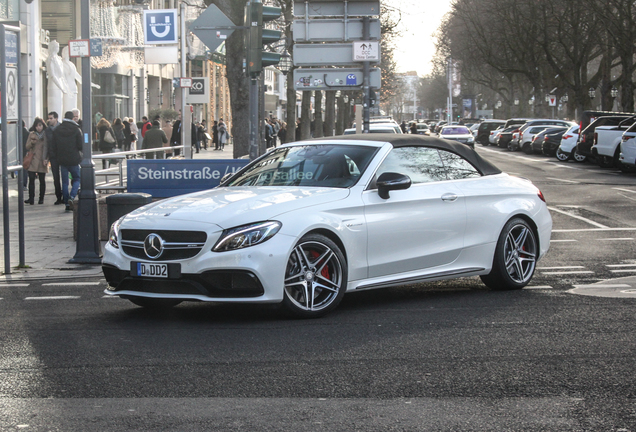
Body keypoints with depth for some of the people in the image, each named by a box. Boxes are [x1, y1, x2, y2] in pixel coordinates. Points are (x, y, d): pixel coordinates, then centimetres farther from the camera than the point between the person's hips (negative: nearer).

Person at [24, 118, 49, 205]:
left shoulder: (46, 135, 3)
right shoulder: (32, 134, 10)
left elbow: (48, 148, 4)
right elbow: (27, 147, 10)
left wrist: (46, 159, -8)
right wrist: (32, 143, -11)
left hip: (42, 161, -1)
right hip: (32, 161, 1)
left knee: (42, 180, 3)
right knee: (31, 179, -7)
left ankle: (41, 199, 11)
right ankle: (31, 198, -6)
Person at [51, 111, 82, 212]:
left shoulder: (57, 130, 1)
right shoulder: (76, 130, -8)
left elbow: (54, 146, 4)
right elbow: (80, 146, -8)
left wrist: (57, 157, 18)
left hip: (62, 159, 2)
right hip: (74, 160, -2)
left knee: (64, 182, 8)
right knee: (77, 179, 10)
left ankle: (67, 203, 5)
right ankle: (71, 197, -13)